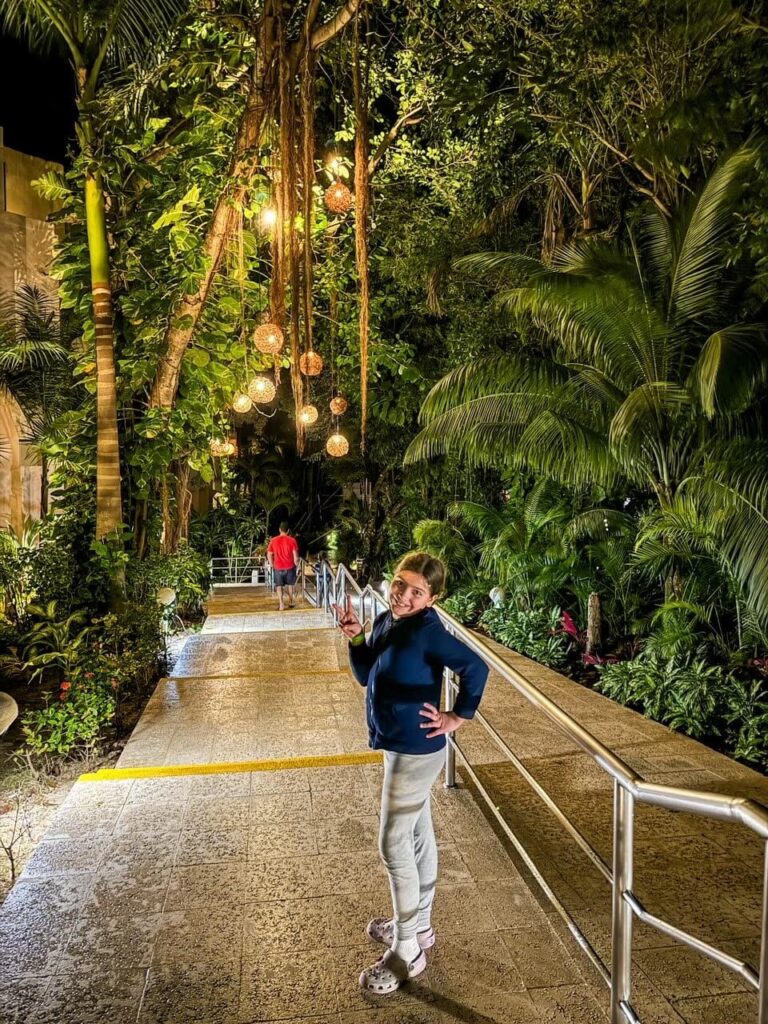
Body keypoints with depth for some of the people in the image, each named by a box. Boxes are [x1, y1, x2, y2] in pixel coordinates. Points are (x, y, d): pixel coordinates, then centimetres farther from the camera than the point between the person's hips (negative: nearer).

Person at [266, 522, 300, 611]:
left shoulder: (273, 540, -3)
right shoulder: (292, 540, -9)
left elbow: (269, 554, 1)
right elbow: (295, 555, -9)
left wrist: (272, 565, 13)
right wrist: (296, 565, 5)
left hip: (278, 567, 0)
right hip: (290, 566, 0)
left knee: (279, 585, 9)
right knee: (290, 583, 20)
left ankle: (281, 604, -4)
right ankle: (291, 601, 28)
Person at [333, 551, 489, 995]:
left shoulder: (426, 630, -25)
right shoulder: (387, 622, 0)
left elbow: (476, 668, -26)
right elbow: (366, 677, 6)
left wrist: (458, 717, -17)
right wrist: (356, 638, -8)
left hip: (416, 752, -9)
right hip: (400, 746, 9)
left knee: (394, 846, 2)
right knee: (418, 837, 22)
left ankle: (407, 952, 19)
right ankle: (418, 926, 40)